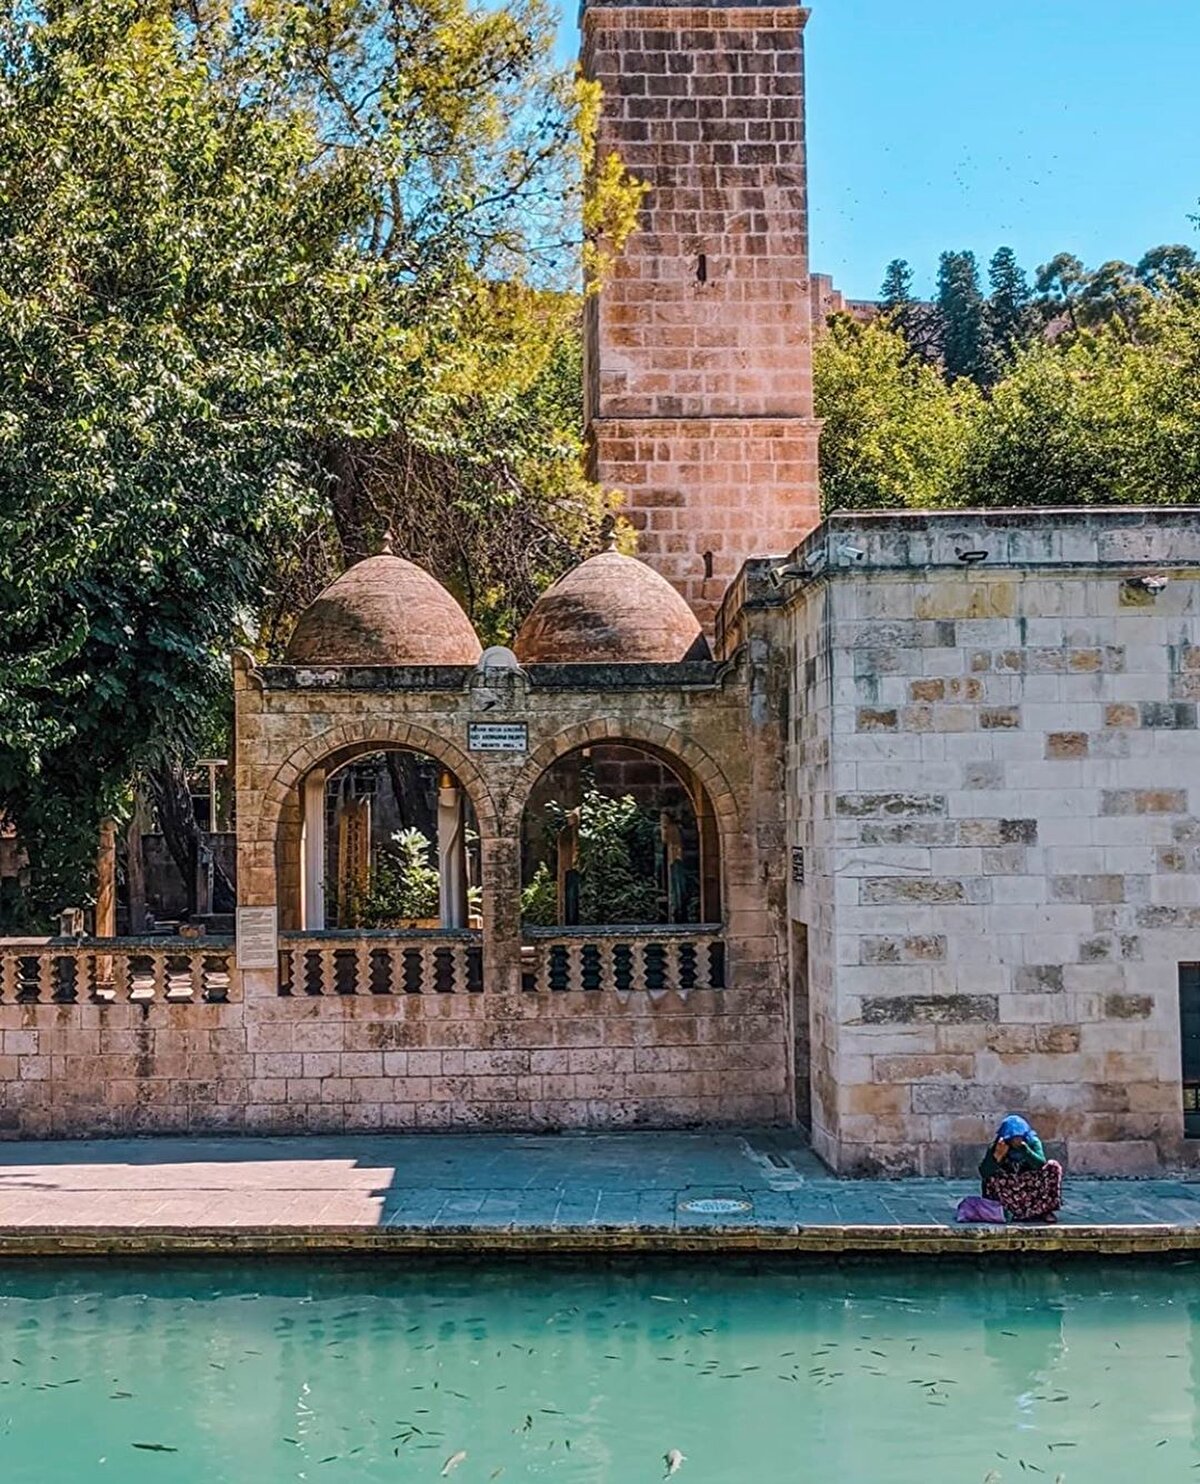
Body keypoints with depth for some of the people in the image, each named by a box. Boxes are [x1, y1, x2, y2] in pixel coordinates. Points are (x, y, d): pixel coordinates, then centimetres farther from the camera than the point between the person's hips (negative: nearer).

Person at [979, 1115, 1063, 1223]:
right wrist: (997, 1155, -36)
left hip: (1033, 1186, 0)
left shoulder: (1033, 1142, -8)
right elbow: (984, 1173, -22)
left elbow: (1042, 1164, -24)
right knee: (992, 1180, -32)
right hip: (1010, 1190, 0)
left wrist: (1024, 1148, -34)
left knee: (1053, 1166, -22)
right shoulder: (997, 1147, -11)